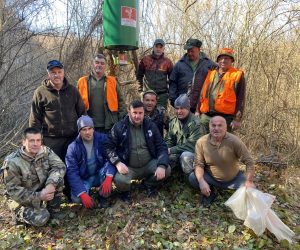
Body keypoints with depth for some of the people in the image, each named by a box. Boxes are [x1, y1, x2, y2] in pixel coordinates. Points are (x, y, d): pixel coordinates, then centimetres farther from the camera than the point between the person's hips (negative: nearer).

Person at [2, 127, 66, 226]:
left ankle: (53, 211, -3)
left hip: (42, 190, 4)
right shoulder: (12, 162, -23)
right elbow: (13, 190, -20)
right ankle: (19, 214, 8)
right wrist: (38, 196, -29)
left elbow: (60, 166, -20)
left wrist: (51, 184, -37)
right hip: (22, 198, -4)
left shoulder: (45, 151, -12)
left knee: (58, 178, -22)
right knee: (41, 219, -25)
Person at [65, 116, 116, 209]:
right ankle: (87, 191, 10)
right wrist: (83, 194, -27)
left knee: (108, 166, -32)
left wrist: (108, 178, -38)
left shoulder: (103, 139, -14)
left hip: (100, 175, 1)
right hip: (84, 179, 0)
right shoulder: (73, 148, -14)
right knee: (76, 198, -28)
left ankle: (103, 196, -6)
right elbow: (72, 172, -17)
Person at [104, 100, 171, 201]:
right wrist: (118, 163, -25)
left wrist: (162, 165, -18)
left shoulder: (150, 126, 1)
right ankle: (125, 191, 9)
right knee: (119, 180, -32)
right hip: (128, 167, -2)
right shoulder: (119, 127, -6)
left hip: (149, 164, 3)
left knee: (167, 170, -20)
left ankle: (148, 184, 13)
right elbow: (109, 146, -8)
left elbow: (161, 146, -1)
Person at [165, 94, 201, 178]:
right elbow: (168, 140, 11)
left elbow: (191, 145, -20)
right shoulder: (173, 122, 5)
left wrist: (172, 150, -21)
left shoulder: (195, 123, -15)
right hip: (177, 153, 4)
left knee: (185, 155, -37)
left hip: (191, 153, -4)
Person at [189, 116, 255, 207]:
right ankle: (210, 191, 6)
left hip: (234, 179, 0)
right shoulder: (201, 142, -17)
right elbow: (198, 164, -14)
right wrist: (202, 181, -29)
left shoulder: (234, 141, -21)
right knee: (192, 178, -23)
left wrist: (249, 182, -20)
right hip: (211, 178, 0)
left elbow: (249, 162, -16)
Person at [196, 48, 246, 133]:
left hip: (225, 117, -4)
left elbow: (240, 99, -2)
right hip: (206, 116, 4)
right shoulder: (210, 74, 17)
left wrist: (237, 119, -8)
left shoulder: (237, 75, 3)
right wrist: (198, 111, 12)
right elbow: (203, 94, 19)